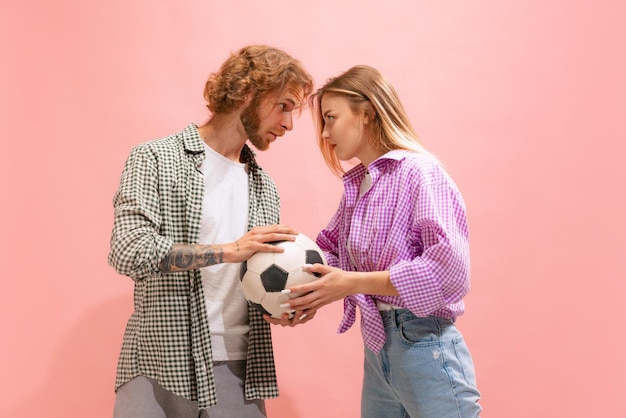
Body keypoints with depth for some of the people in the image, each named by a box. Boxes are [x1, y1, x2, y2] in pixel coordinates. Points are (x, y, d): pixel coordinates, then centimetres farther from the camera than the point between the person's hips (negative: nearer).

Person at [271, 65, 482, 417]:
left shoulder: (419, 171, -14)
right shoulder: (357, 183, 10)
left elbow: (450, 269, -23)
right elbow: (332, 250, 13)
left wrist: (354, 283, -22)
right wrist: (307, 295, -7)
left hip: (424, 346, -8)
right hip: (375, 345, 8)